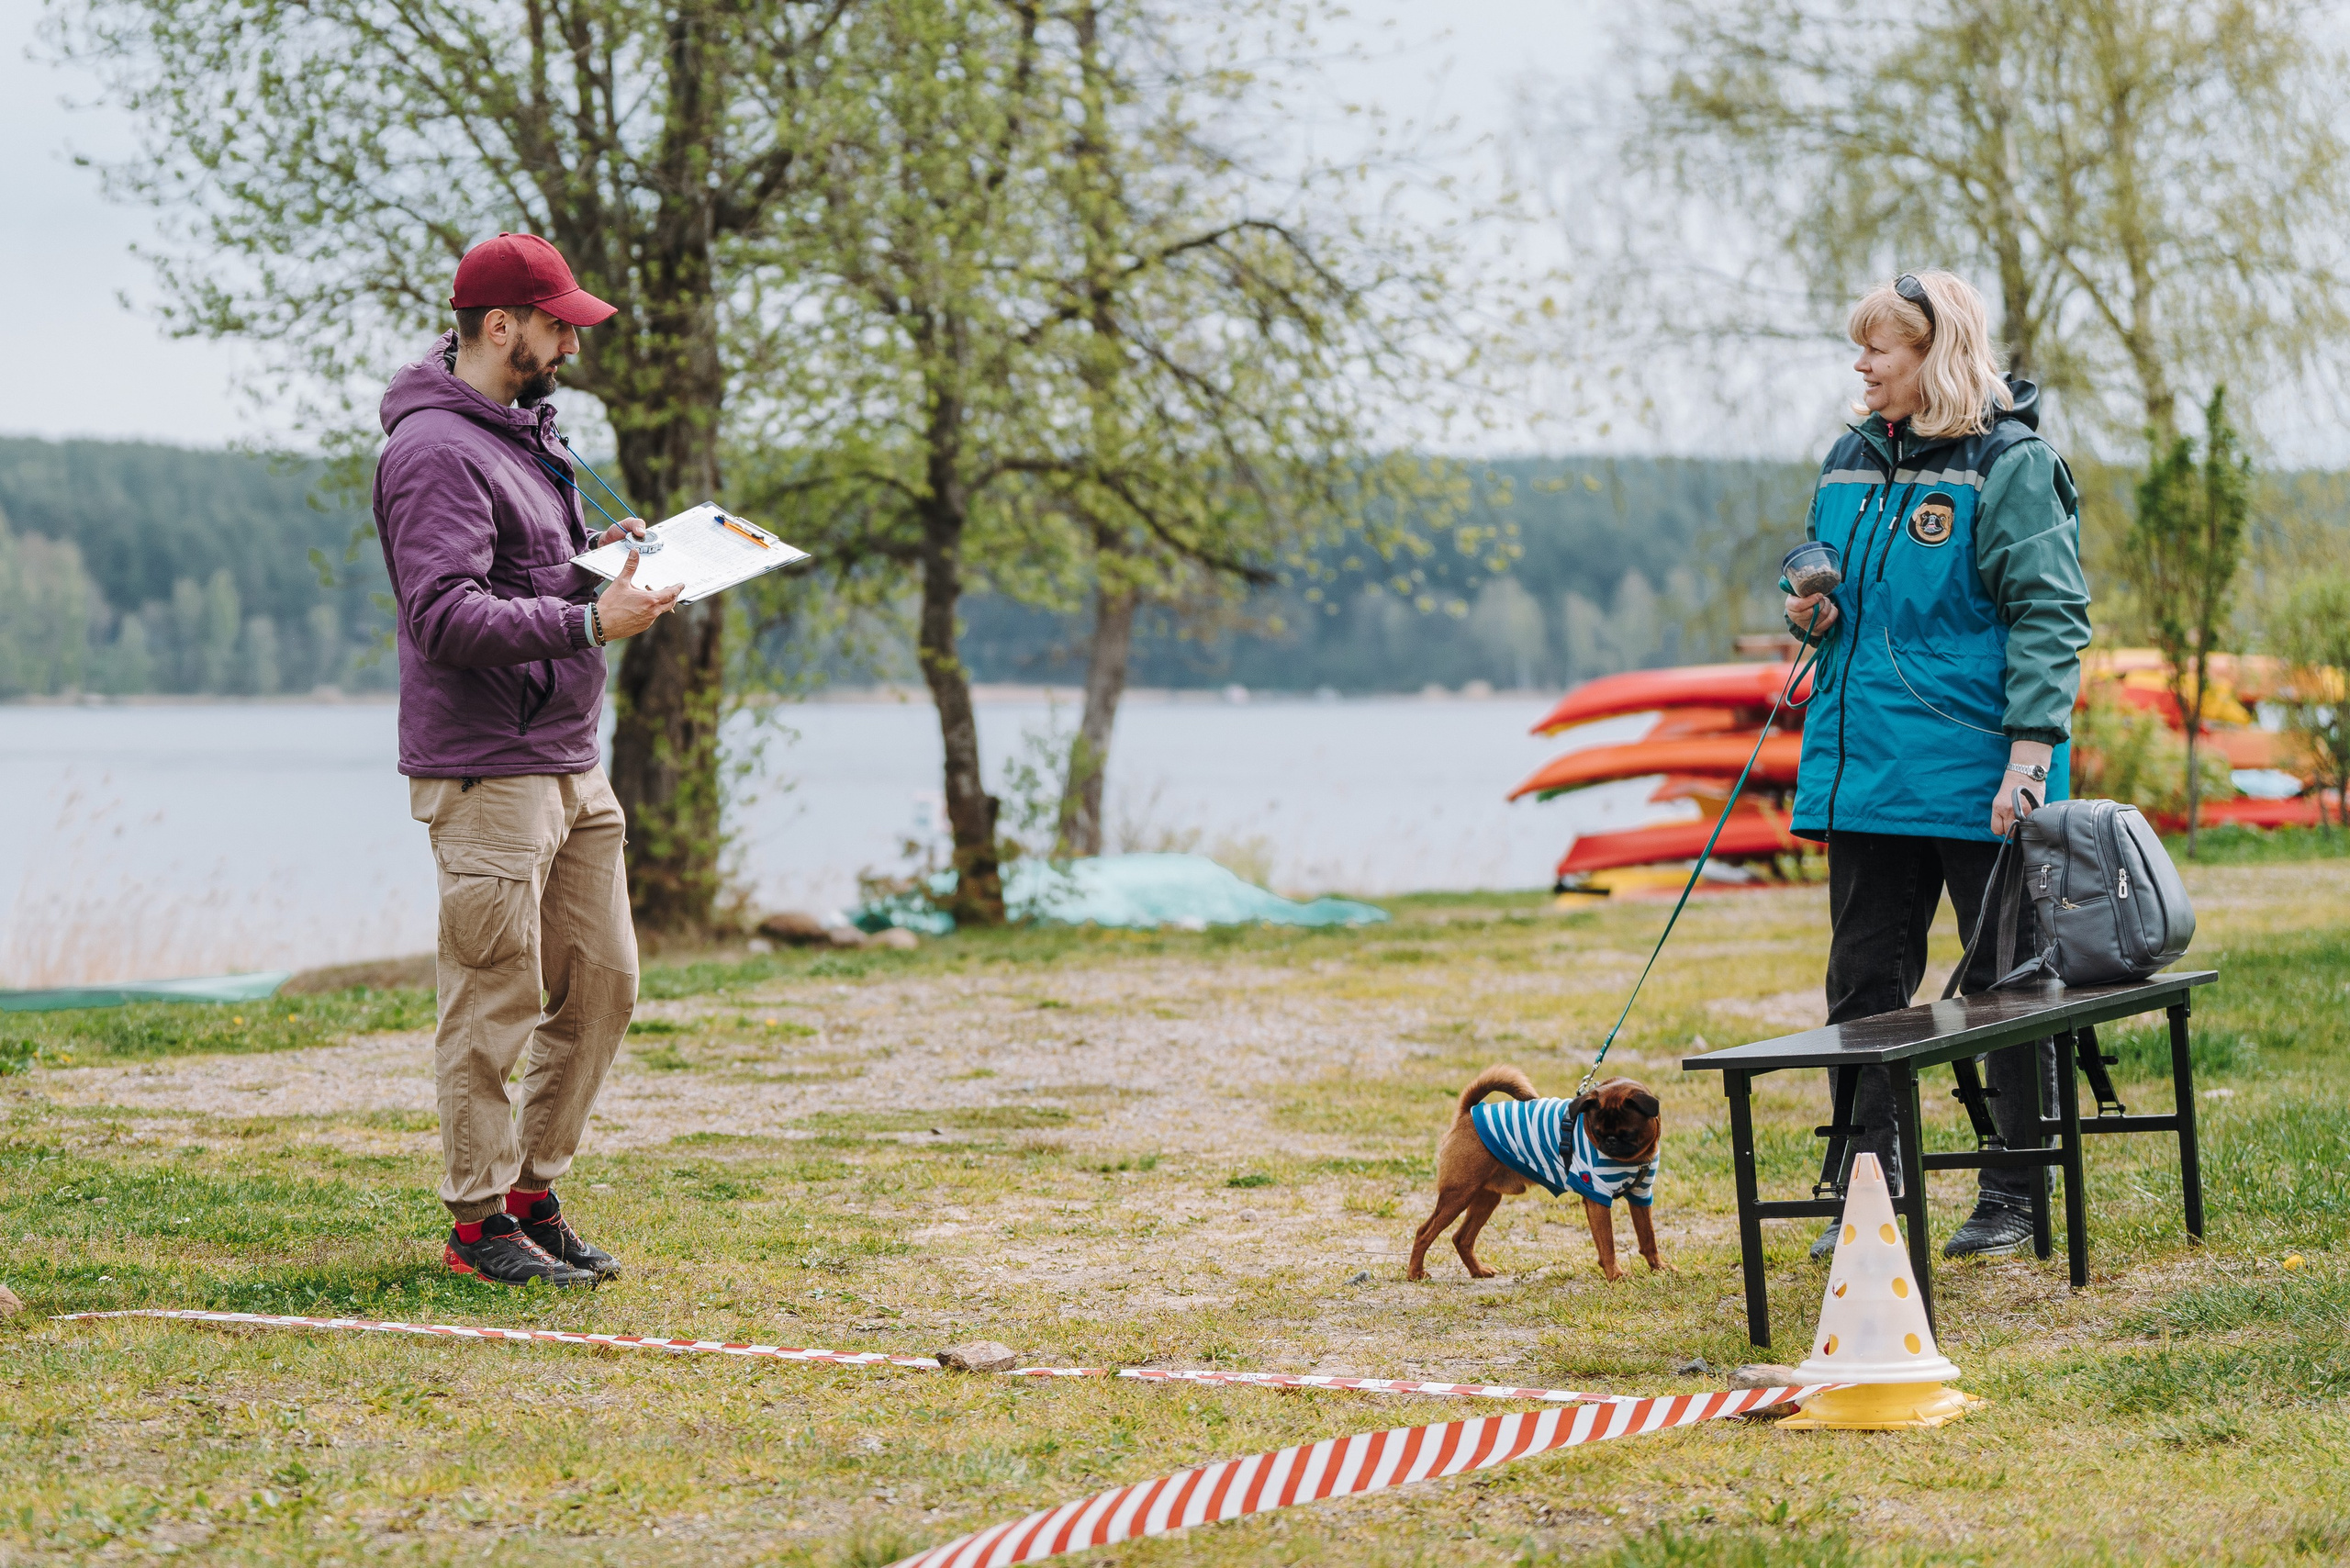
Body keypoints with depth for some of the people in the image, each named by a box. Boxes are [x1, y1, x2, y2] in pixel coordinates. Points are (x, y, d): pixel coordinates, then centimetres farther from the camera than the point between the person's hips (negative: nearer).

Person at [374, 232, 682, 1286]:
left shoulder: (523, 430, 17)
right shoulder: (435, 450, -15)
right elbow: (446, 617, -24)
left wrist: (598, 555, 10)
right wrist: (588, 621, -27)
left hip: (570, 764, 10)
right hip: (486, 772, -10)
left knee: (602, 983, 11)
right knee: (494, 1005, -3)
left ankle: (534, 1192, 22)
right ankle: (480, 1223, 6)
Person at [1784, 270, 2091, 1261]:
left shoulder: (2011, 465, -9)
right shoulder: (1850, 461, 12)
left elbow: (2049, 617, -13)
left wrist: (2028, 753, -21)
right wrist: (1811, 613, 2)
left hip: (1976, 774, -7)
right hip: (1865, 771, 7)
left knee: (2007, 985, 4)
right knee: (1864, 984, 8)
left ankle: (2016, 1197, 13)